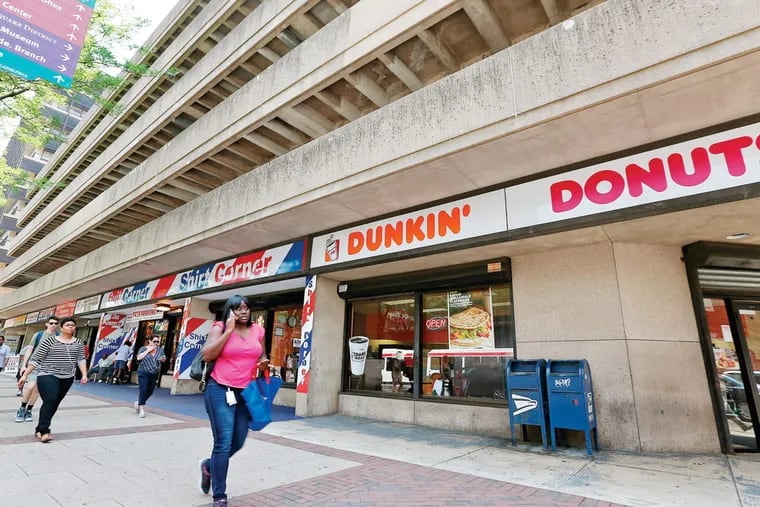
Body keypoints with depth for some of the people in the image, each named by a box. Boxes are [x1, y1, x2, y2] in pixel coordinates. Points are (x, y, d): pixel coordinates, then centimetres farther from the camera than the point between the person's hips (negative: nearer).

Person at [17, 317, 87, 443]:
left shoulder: (79, 343, 7)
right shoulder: (50, 341, -3)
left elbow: (81, 359, 0)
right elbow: (35, 359, -1)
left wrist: (84, 375, -12)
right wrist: (25, 375, -5)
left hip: (67, 379, 4)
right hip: (47, 376, -4)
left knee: (54, 404, 9)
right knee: (49, 401, -18)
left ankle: (39, 429, 23)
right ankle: (44, 431, -13)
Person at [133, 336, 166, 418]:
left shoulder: (160, 349, 7)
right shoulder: (143, 348, -1)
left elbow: (164, 359, 9)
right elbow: (139, 358, -15)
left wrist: (163, 358, -15)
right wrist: (148, 350, -16)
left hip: (154, 374, 4)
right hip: (143, 373, -4)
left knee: (150, 392, 8)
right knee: (143, 390, -10)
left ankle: (138, 403, 34)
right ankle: (141, 409, 1)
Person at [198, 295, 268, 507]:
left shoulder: (258, 330, 6)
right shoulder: (220, 328, -5)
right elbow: (207, 355, -17)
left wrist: (263, 362, -4)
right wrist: (229, 330, -19)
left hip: (245, 392, 5)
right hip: (220, 390, -5)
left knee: (238, 443, 13)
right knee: (223, 443, -4)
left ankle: (209, 466, 44)